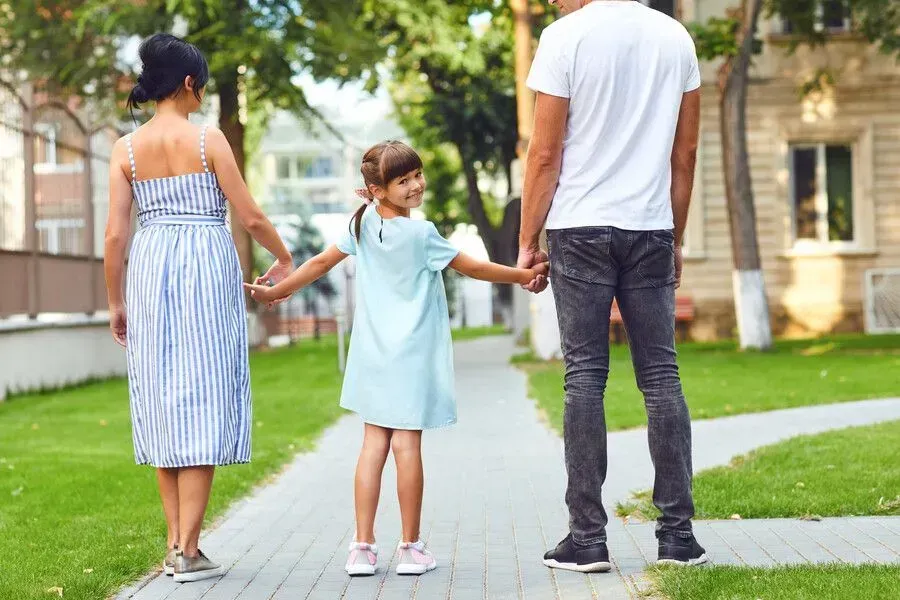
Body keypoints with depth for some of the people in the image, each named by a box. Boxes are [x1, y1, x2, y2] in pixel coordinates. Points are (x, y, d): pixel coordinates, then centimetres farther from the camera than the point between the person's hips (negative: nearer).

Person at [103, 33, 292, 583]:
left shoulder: (127, 149, 4)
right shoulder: (208, 139, -5)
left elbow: (115, 234, 2)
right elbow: (250, 216, -5)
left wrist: (116, 302, 11)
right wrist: (285, 257, 12)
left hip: (150, 272, 4)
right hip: (206, 271, -4)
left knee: (164, 403, 11)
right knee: (202, 403, -2)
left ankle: (175, 543, 15)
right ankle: (188, 551, -5)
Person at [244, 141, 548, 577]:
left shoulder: (363, 223, 2)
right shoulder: (421, 234, -13)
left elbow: (321, 263, 8)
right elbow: (472, 268, -6)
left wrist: (275, 291, 20)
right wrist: (524, 275, 5)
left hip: (374, 355, 5)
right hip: (412, 355, -5)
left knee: (373, 444, 7)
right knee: (407, 446, -1)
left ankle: (363, 546, 7)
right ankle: (410, 547, 6)